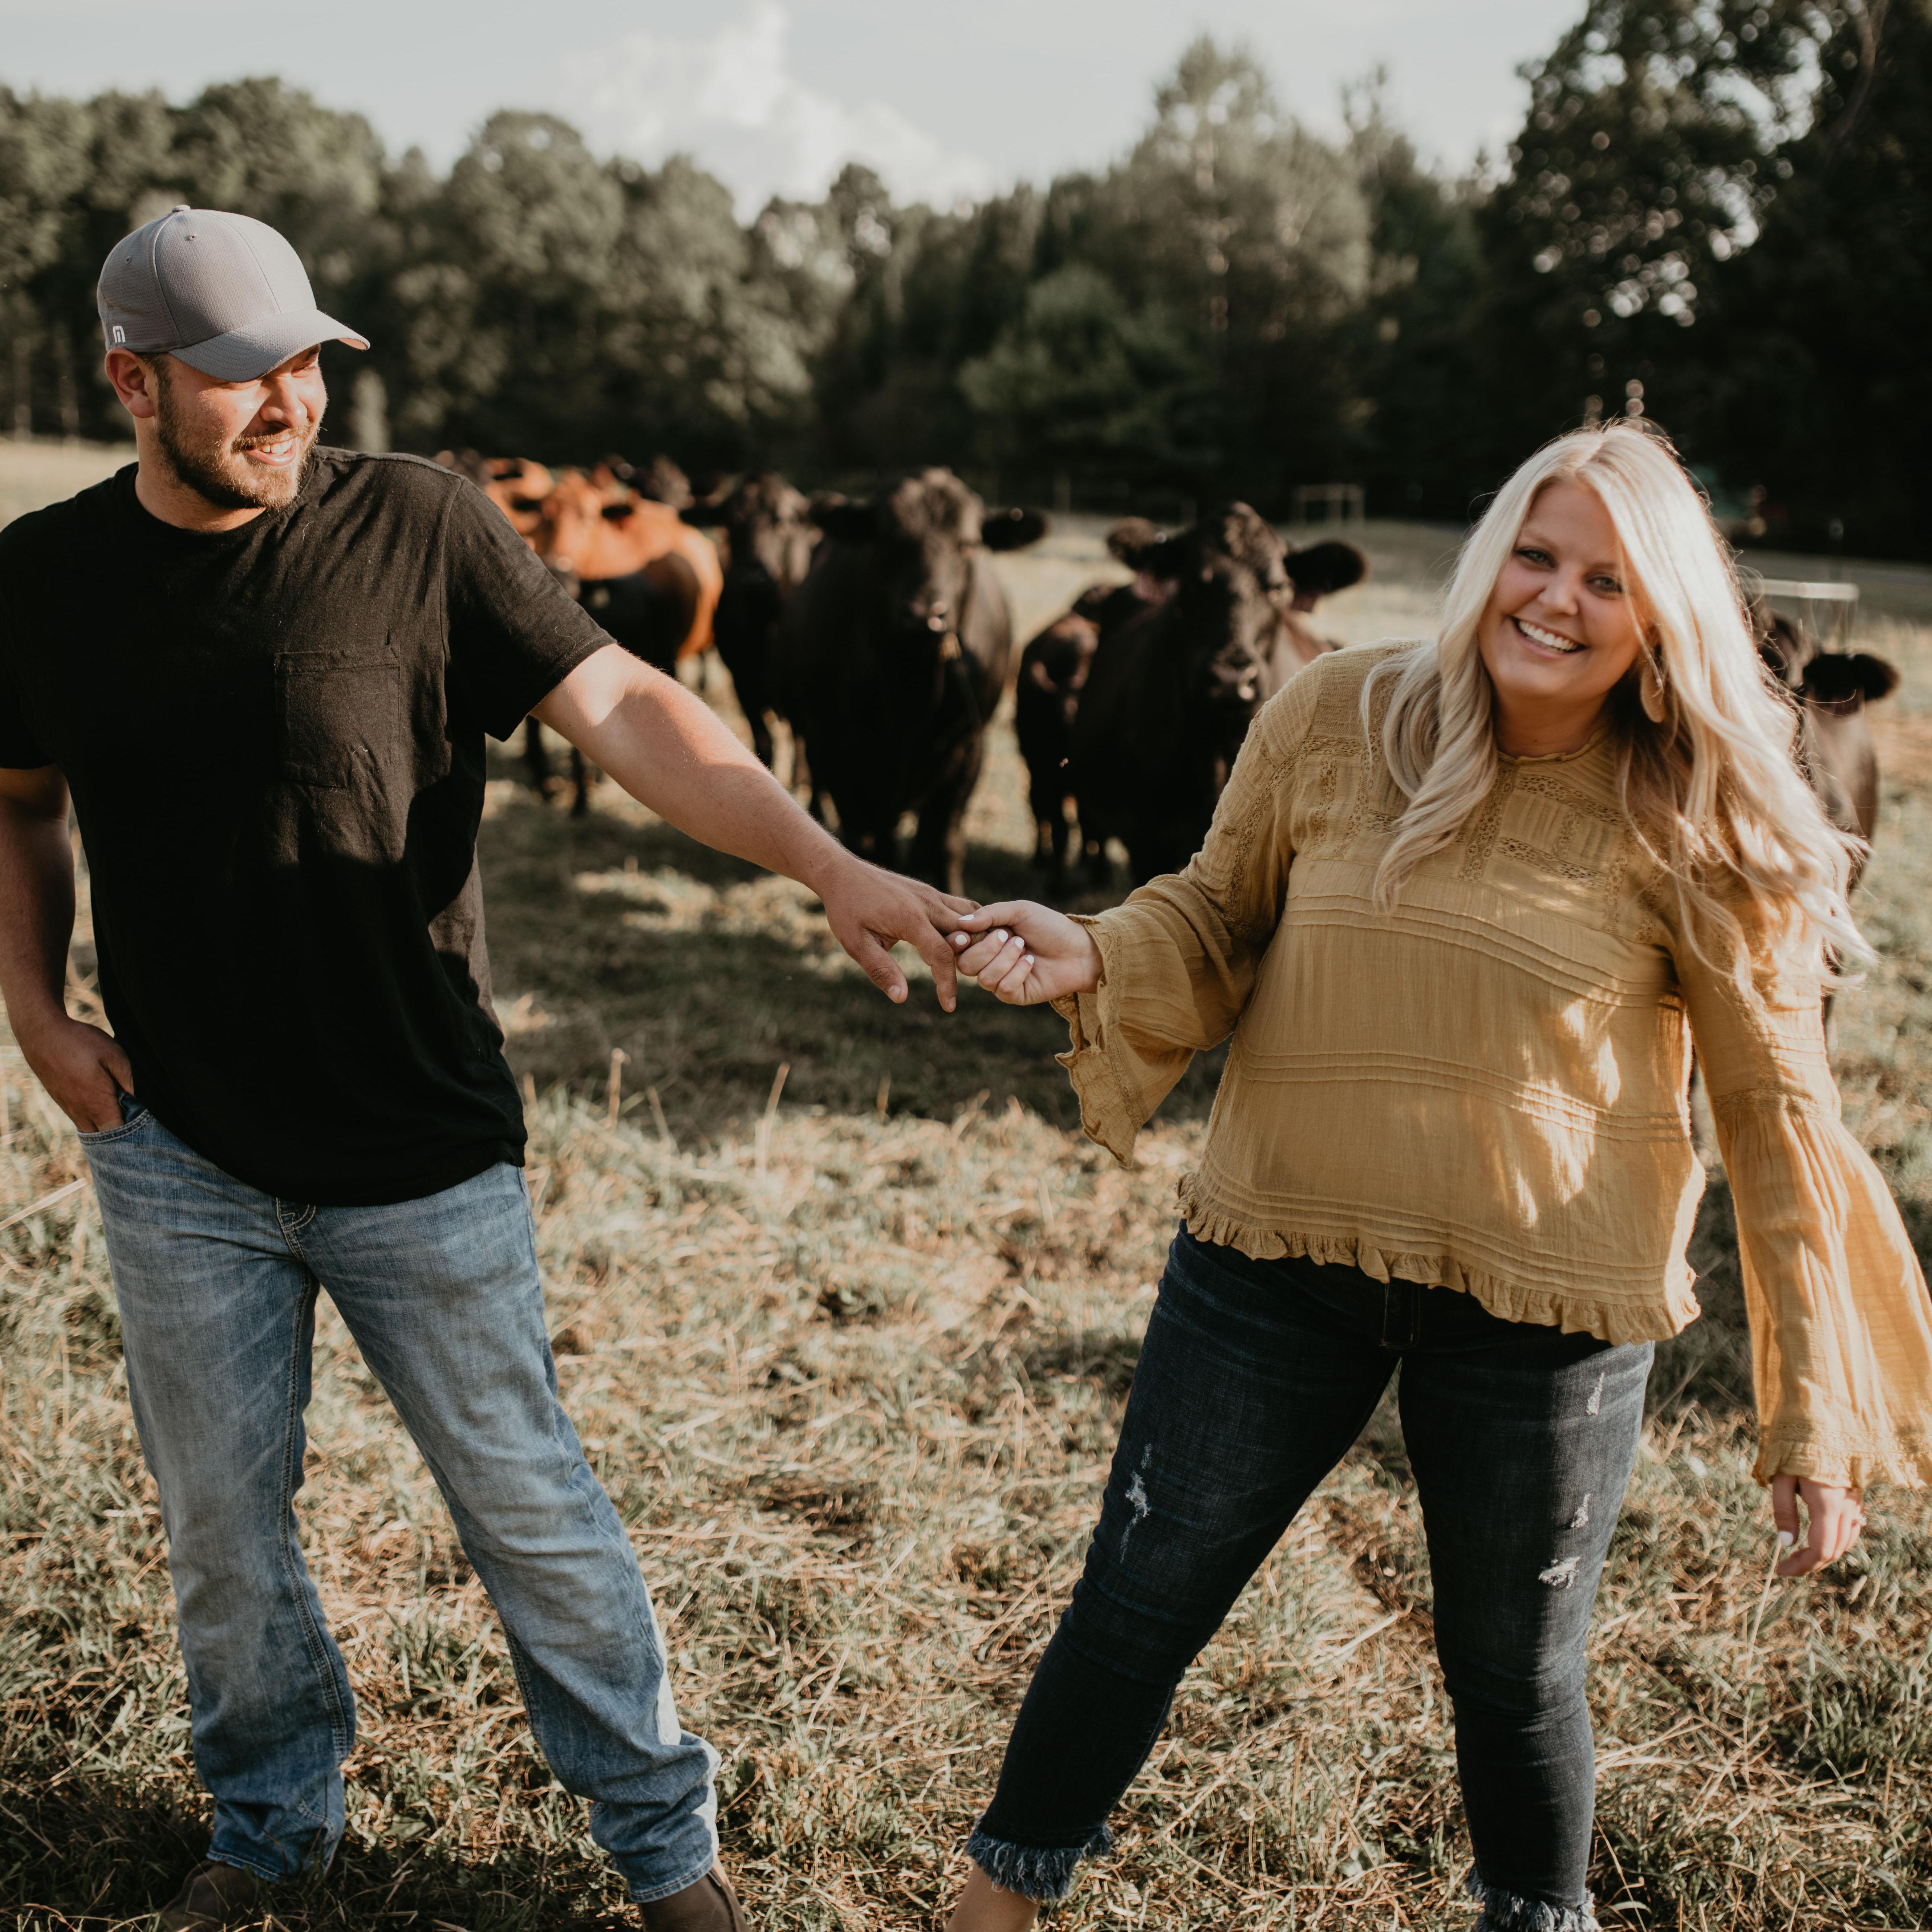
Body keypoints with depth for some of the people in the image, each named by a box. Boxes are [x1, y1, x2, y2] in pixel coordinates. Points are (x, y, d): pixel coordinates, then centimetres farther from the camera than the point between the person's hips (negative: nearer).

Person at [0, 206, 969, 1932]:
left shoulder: (415, 526, -10)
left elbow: (624, 710, -16)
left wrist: (828, 866, -28)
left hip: (419, 1153, -3)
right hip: (178, 1151, 3)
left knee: (528, 1504, 6)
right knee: (221, 1520, 15)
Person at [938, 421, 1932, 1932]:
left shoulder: (1696, 828, -9)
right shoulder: (1335, 717, -6)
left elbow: (1777, 1111, -5)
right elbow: (1220, 920, 7)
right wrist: (1099, 961, -16)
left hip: (1546, 1301, -1)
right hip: (1281, 1245, 2)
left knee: (1516, 1674, 15)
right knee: (1139, 1600, 10)